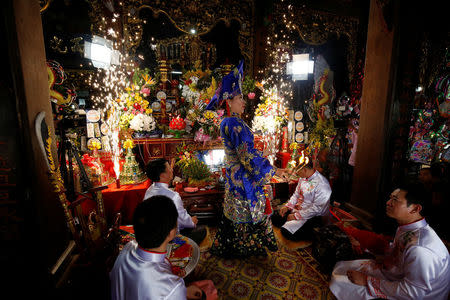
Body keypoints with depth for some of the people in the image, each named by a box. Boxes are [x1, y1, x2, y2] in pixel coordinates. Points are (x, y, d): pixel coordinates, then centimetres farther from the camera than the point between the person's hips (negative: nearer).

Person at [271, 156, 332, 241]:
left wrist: (296, 216, -21)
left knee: (286, 232, -20)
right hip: (297, 208, 8)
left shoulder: (322, 184, -26)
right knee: (275, 217, -3)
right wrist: (287, 206, -3)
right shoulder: (303, 178, -1)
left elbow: (316, 209, -24)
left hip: (313, 216, -7)